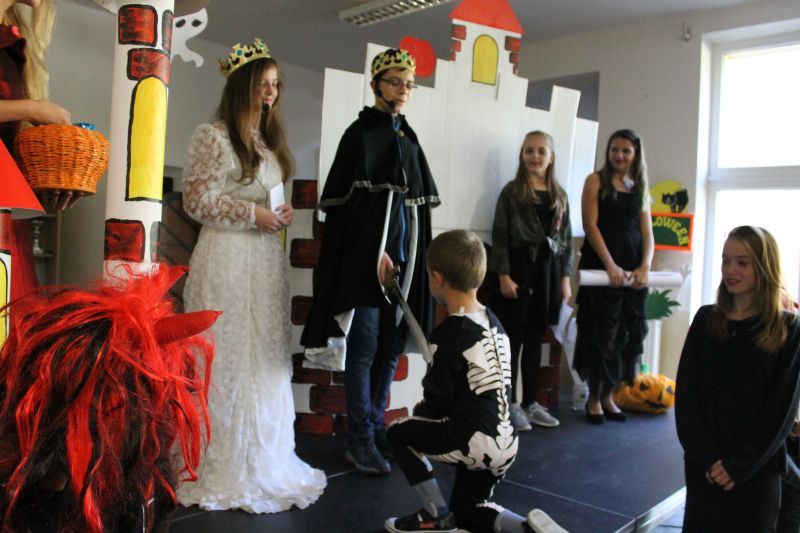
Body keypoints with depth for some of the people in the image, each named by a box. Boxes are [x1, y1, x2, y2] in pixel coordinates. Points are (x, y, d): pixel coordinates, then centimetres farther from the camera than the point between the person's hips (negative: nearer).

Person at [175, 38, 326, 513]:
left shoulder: (271, 139, 16)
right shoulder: (213, 136, -6)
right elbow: (197, 201, -10)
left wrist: (283, 213, 3)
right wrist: (252, 214, -14)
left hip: (267, 260, 7)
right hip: (228, 260, -7)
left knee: (266, 359, 9)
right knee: (227, 360, 0)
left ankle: (263, 459, 22)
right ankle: (222, 465, 14)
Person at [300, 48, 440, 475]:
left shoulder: (408, 138, 16)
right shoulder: (360, 134, -3)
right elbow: (350, 202, -10)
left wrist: (412, 255, 11)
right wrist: (375, 254, -14)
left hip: (404, 255, 7)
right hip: (366, 257, -7)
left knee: (391, 348, 10)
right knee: (364, 348, -3)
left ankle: (376, 428, 22)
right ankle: (360, 441, 6)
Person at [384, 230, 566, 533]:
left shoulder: (447, 335, -17)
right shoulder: (493, 322, 7)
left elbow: (438, 400, -11)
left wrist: (420, 411, 11)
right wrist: (428, 410, 18)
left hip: (474, 441, -8)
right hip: (505, 443, 8)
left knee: (398, 433, 13)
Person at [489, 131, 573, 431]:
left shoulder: (559, 195, 13)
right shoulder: (512, 192, -1)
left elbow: (566, 239, 13)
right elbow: (500, 237, -6)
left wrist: (565, 277, 6)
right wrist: (503, 275, -14)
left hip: (548, 270, 5)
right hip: (519, 268, -5)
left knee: (535, 340, 11)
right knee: (513, 340, 0)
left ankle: (530, 402, 22)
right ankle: (510, 404, 11)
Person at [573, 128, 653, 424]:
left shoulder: (640, 189, 15)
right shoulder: (596, 181, 2)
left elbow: (647, 233, 10)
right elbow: (591, 225, -7)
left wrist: (645, 266, -8)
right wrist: (611, 265, -16)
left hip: (633, 271, 5)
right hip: (600, 266, -4)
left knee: (628, 333, 6)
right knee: (601, 332, -1)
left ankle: (608, 396, 19)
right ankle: (593, 398, 12)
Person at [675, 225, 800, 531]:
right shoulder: (706, 320, 2)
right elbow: (686, 393, -1)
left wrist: (740, 464, -12)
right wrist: (706, 456, -11)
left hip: (758, 467, -2)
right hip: (704, 464, 2)